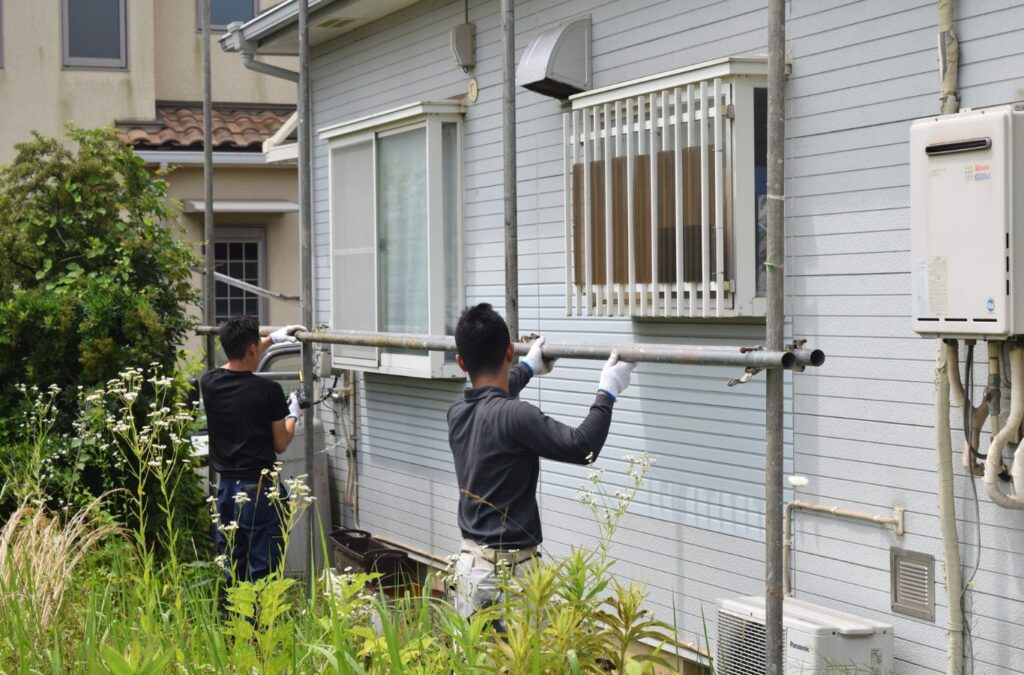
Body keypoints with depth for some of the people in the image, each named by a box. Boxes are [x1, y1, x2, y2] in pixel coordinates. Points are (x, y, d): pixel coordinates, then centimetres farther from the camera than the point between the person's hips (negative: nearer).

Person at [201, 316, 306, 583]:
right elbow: (280, 444, -3)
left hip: (226, 488, 5)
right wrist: (293, 414, 15)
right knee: (263, 570, -1)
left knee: (230, 569, 13)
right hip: (258, 488, -5)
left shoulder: (209, 383, 0)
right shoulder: (269, 391, -13)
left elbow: (237, 361, 24)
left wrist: (272, 339, 31)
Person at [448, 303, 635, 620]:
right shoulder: (515, 416, -19)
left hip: (469, 563, 8)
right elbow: (582, 446, -18)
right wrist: (607, 392, -4)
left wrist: (529, 367, 49)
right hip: (508, 570, -8)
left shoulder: (458, 413, 7)